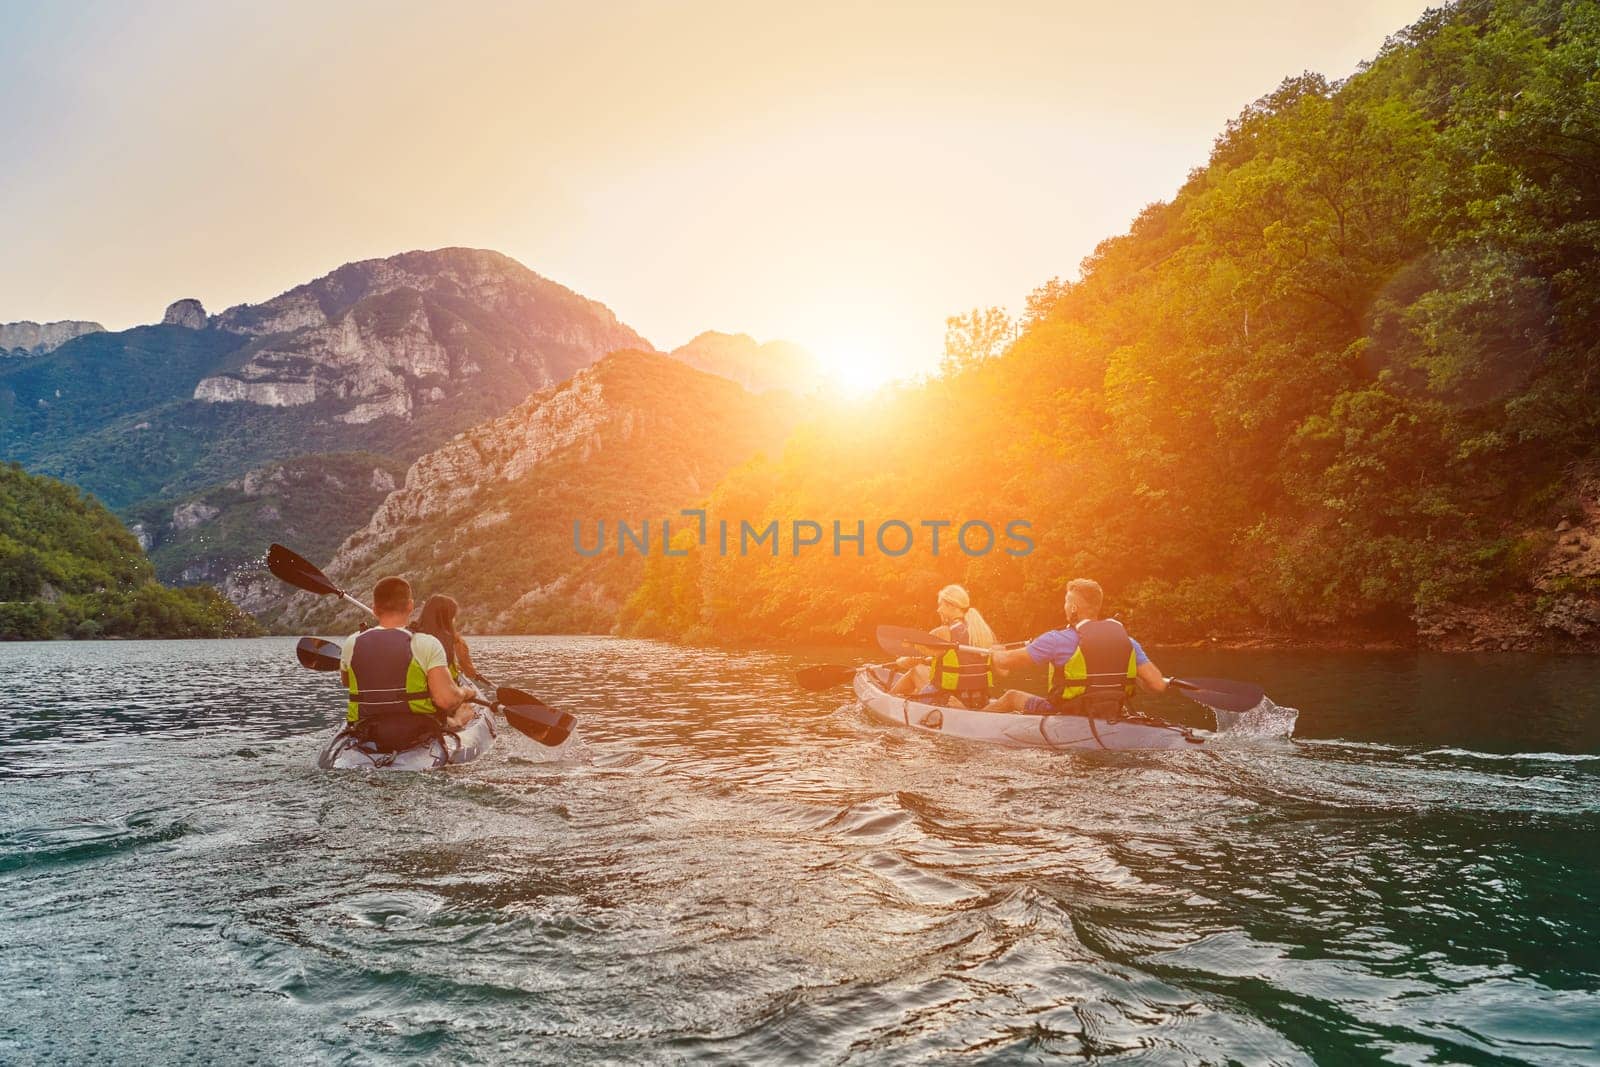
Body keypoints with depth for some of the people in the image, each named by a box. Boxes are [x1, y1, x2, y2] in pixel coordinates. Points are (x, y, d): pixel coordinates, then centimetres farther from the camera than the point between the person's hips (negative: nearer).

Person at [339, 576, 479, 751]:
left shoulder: (352, 643, -5)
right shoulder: (427, 644, -18)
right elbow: (446, 699, -24)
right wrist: (464, 692, -2)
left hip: (366, 737, 4)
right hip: (418, 735, -3)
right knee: (467, 709, 23)